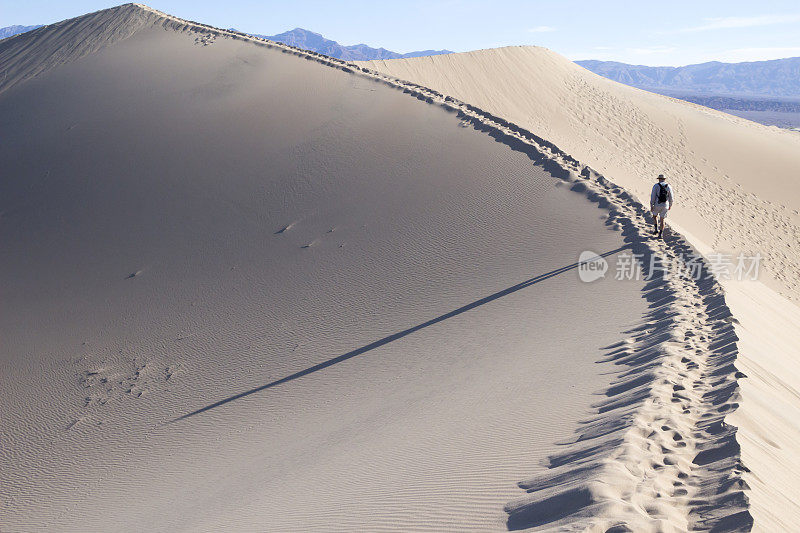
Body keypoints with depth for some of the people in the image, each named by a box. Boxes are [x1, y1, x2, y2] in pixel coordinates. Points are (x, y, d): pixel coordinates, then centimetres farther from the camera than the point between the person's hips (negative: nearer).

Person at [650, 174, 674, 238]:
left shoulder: (656, 186, -3)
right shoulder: (669, 186, 3)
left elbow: (652, 196, -9)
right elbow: (671, 198, 6)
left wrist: (651, 206, -5)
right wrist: (670, 206, 21)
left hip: (657, 205, -2)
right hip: (665, 206, 2)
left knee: (655, 216, 26)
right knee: (662, 220, 12)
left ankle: (656, 229, 13)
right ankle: (660, 234, 7)